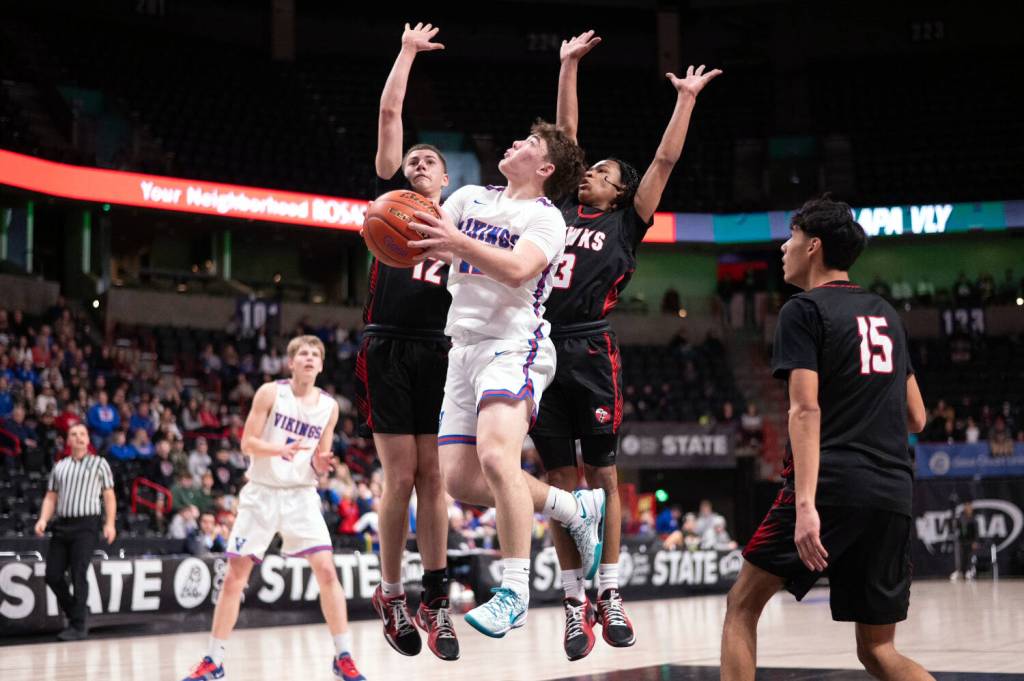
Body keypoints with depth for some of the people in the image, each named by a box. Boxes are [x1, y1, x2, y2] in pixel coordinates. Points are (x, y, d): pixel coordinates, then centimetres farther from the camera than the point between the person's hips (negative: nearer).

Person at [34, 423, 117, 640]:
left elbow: (109, 496, 4)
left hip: (85, 524, -5)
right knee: (53, 574, 1)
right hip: (62, 524, 5)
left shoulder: (99, 463, 8)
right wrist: (43, 519, 1)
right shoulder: (60, 466, 18)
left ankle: (78, 626, -6)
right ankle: (75, 613, 20)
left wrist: (109, 524, -7)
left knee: (78, 574, -11)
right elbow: (51, 496, 18)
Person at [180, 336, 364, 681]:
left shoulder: (329, 406, 1)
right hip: (262, 493, -1)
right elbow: (247, 443, -10)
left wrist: (321, 463, -14)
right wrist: (281, 449, -27)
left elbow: (318, 461, 9)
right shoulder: (270, 393, -7)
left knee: (327, 571, -12)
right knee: (235, 575, -1)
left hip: (301, 494, 1)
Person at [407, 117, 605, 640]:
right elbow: (425, 241, 8)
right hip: (465, 349, 7)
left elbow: (518, 269, -21)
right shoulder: (470, 198, 17)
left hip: (514, 347, -7)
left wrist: (458, 242, -34)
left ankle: (514, 592, -23)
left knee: (496, 456, -29)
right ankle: (577, 509, 19)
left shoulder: (545, 218, -2)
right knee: (460, 480, 1)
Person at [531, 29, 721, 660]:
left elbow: (665, 162, 4)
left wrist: (687, 99, 5)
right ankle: (575, 603, 10)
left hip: (590, 353, -3)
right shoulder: (563, 208, 17)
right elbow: (567, 133, 20)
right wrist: (569, 65, 21)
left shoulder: (625, 224, 9)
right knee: (560, 479, 5)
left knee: (603, 476, 3)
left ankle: (611, 595, 12)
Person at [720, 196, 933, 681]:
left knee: (742, 605, 9)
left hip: (831, 484, -6)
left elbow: (806, 410, -14)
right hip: (893, 493, 6)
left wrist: (805, 504, -22)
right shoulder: (886, 314, 19)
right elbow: (916, 419, 20)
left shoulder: (804, 310, -2)